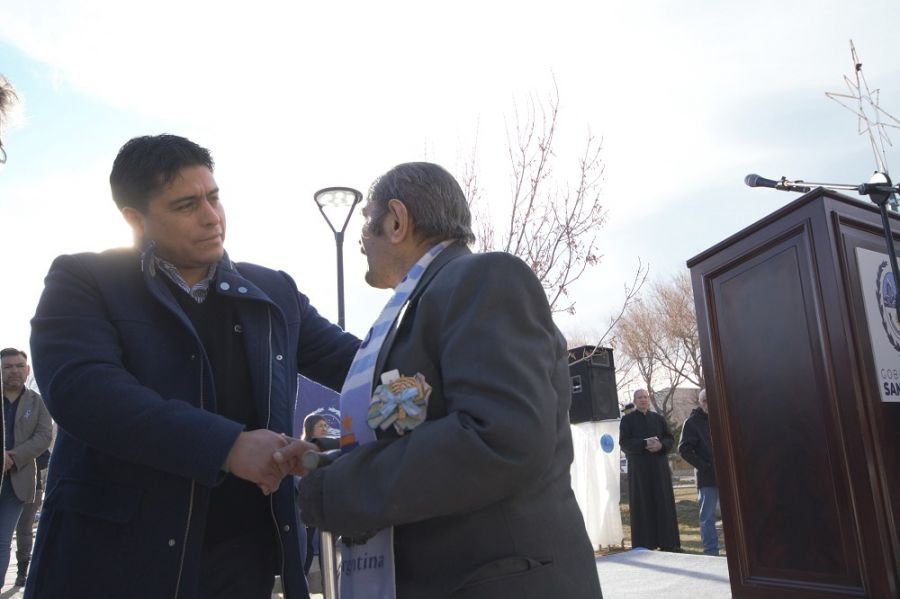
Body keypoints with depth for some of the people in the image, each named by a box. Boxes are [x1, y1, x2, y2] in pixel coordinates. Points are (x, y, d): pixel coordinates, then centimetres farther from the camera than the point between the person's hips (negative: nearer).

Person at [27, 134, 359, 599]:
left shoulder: (274, 292, 9)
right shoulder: (83, 281, -3)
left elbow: (352, 361, 13)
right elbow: (79, 387, -18)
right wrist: (228, 446, -25)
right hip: (114, 557, -3)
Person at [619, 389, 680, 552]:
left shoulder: (658, 418, 13)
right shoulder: (627, 420, 3)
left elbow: (670, 439, 8)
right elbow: (624, 442, -7)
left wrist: (661, 445, -13)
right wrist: (645, 443, -19)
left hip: (659, 467, 3)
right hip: (638, 468, -3)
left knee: (664, 503, 2)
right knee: (642, 505, -3)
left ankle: (668, 542, 7)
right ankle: (643, 544, 0)